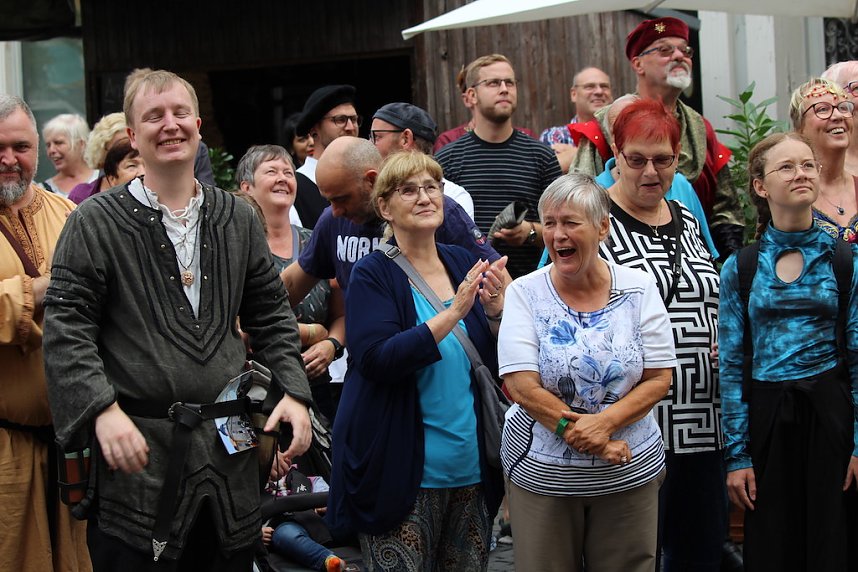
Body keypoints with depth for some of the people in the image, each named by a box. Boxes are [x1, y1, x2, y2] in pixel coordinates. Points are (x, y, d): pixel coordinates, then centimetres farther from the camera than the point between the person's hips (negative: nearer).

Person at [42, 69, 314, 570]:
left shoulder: (238, 219, 12)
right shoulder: (95, 223, -2)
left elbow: (271, 315, 17)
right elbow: (66, 327, -6)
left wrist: (293, 391, 4)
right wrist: (102, 409, -18)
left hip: (230, 446, 4)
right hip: (138, 448, -4)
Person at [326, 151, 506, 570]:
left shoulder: (465, 265, 7)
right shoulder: (372, 275, -6)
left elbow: (498, 362, 10)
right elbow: (376, 359, -20)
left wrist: (495, 312, -10)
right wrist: (454, 312, -23)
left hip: (471, 467, 5)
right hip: (402, 470, -5)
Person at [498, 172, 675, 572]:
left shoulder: (638, 288, 0)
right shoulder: (525, 293, -4)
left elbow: (659, 378, -3)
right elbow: (521, 386, -12)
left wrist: (604, 422, -20)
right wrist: (596, 443, -17)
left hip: (630, 472, 1)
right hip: (542, 475, -1)